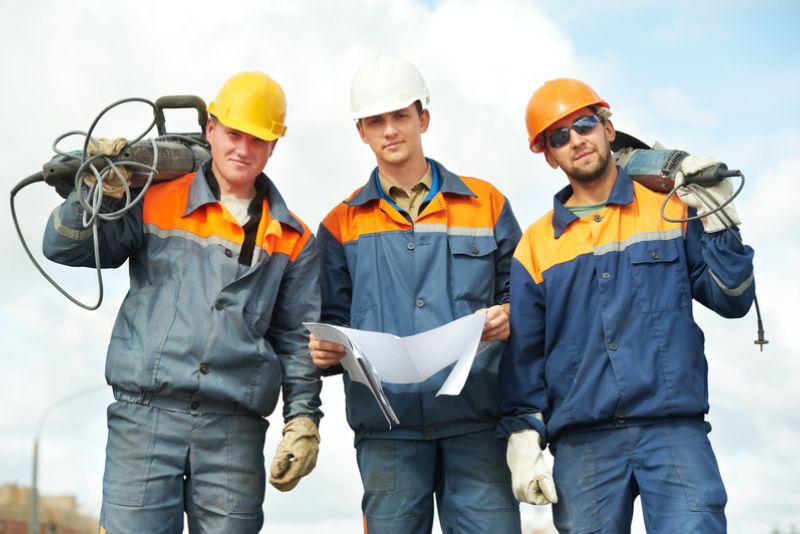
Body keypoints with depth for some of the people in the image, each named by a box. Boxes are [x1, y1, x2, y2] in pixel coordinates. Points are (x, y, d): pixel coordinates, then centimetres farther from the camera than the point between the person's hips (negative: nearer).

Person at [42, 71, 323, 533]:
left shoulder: (292, 239, 12)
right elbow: (64, 248, 6)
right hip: (146, 414, -1)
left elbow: (298, 339, 13)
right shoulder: (156, 202, 8)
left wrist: (303, 419, 5)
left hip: (236, 429, 2)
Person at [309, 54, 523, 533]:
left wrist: (509, 317, -9)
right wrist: (325, 350, -8)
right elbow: (334, 319, 14)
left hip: (477, 421, 0)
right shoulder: (342, 224, 13)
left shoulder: (486, 204, 11)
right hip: (387, 424, 1)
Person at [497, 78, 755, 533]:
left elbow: (732, 301, 7)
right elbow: (523, 355, 11)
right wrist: (524, 436, 2)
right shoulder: (536, 245, 11)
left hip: (674, 428, -1)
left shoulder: (672, 209, 10)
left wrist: (718, 222, -4)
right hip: (581, 442, 1)